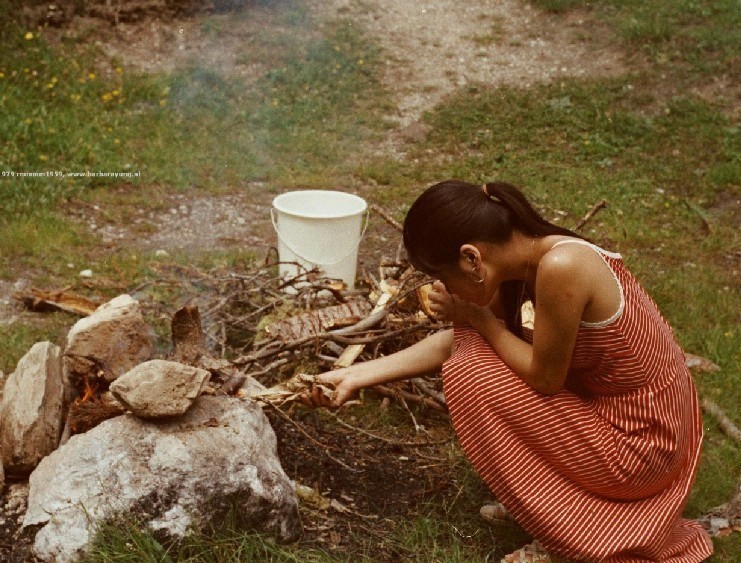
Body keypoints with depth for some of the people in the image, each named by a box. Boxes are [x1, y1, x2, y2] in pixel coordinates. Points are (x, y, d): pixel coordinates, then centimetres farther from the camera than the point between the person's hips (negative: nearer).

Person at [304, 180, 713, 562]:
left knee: (468, 375, -12)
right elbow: (453, 342, 6)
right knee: (470, 346, 7)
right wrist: (354, 376, 6)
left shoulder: (560, 268, -30)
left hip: (636, 445, -8)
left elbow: (544, 377, -20)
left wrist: (478, 318, -8)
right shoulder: (519, 258, -3)